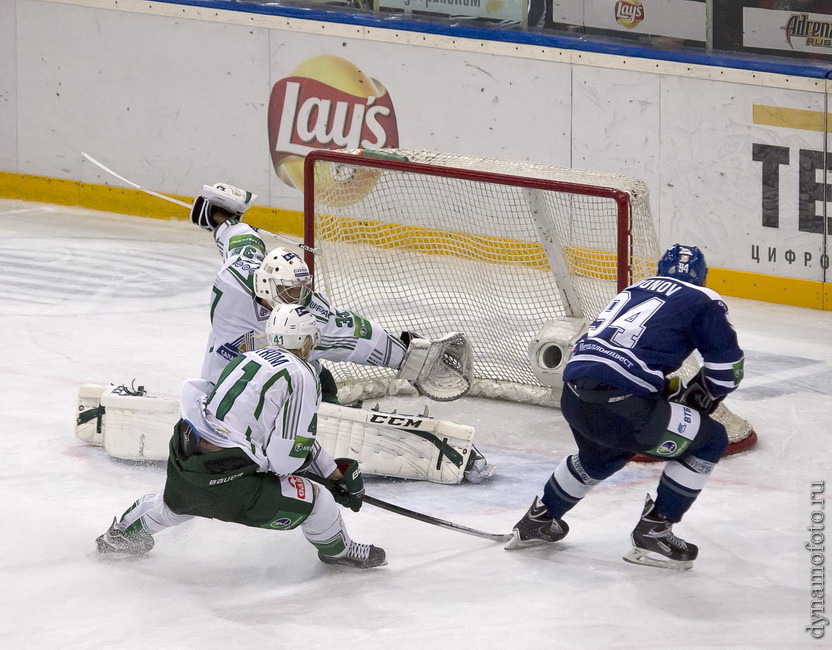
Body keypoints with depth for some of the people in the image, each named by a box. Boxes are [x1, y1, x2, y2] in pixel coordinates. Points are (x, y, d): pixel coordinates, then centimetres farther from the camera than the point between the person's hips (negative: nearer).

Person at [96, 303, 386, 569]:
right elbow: (286, 456, -13)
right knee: (314, 499, 3)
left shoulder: (250, 358, 15)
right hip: (224, 479, -8)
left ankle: (121, 533, 63)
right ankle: (338, 549, 29)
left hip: (183, 457, 8)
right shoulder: (302, 377, -10)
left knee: (175, 503, 42)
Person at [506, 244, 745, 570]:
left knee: (601, 454, 38)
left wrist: (672, 391, 36)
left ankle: (538, 520, 49)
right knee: (709, 441, 8)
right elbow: (727, 368, 8)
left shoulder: (635, 290, 26)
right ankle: (652, 534, 8)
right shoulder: (703, 301, 7)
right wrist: (694, 399, 25)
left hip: (573, 395, 8)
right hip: (617, 403, -7)